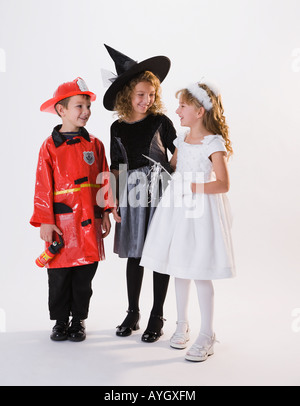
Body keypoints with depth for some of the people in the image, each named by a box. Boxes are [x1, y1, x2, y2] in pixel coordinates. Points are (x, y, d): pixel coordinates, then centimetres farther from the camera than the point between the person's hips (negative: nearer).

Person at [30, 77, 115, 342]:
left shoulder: (94, 144, 6)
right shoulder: (50, 146, -3)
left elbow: (104, 180, 10)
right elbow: (43, 186, -5)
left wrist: (105, 213, 7)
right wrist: (45, 222, -9)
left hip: (89, 221, 3)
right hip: (61, 221, -2)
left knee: (84, 275, 9)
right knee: (59, 274, 5)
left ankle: (79, 320, 26)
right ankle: (60, 321, 23)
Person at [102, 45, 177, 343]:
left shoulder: (160, 121, -2)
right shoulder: (117, 128, 6)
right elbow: (116, 168, 10)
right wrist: (114, 201, 6)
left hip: (160, 193, -3)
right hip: (132, 194, 3)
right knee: (134, 254, 10)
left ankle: (157, 317, 15)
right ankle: (132, 313, 25)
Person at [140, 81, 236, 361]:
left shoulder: (213, 143, -10)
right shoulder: (182, 140, 11)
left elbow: (223, 184, -16)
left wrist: (192, 187, -21)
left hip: (200, 210, -7)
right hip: (177, 207, 7)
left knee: (199, 272, -3)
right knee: (178, 267, 12)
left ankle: (207, 336, 11)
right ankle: (182, 325, 29)